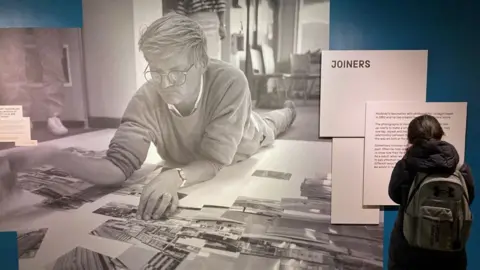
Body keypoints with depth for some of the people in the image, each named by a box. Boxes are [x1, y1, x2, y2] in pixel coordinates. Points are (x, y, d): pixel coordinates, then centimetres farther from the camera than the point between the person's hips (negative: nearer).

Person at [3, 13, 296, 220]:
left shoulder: (230, 81, -49)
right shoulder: (147, 100, -42)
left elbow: (215, 161, -48)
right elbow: (118, 168, -45)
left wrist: (176, 177, -70)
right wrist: (52, 155, -61)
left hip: (244, 144, -2)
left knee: (267, 128, 37)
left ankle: (288, 111, 75)